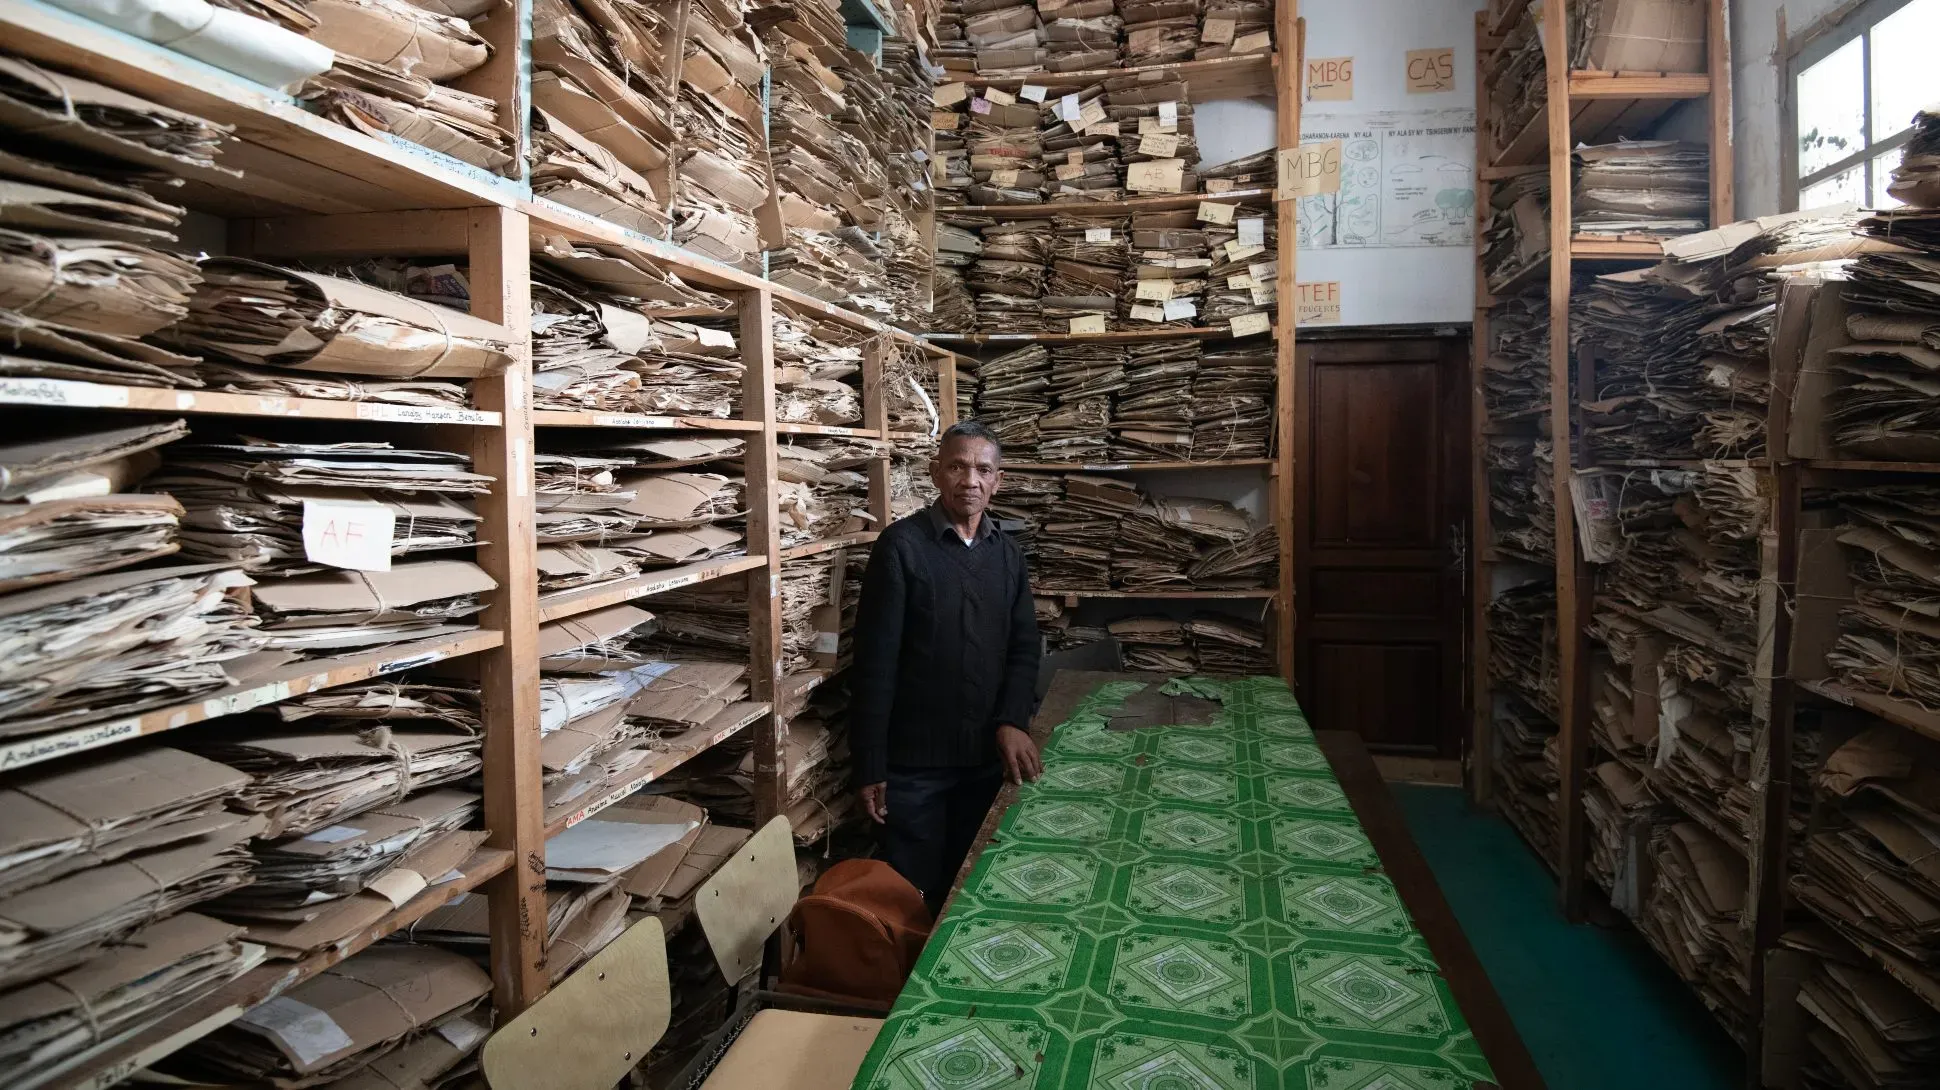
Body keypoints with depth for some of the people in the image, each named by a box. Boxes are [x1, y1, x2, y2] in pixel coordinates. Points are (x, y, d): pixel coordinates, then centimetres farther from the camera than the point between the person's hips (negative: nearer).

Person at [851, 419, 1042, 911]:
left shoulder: (1008, 554, 7)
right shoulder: (902, 546, -11)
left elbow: (1024, 647, 8)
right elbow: (875, 661, -12)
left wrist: (1013, 723, -10)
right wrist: (870, 766, -13)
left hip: (989, 756, 5)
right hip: (915, 760, -5)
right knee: (916, 896, 8)